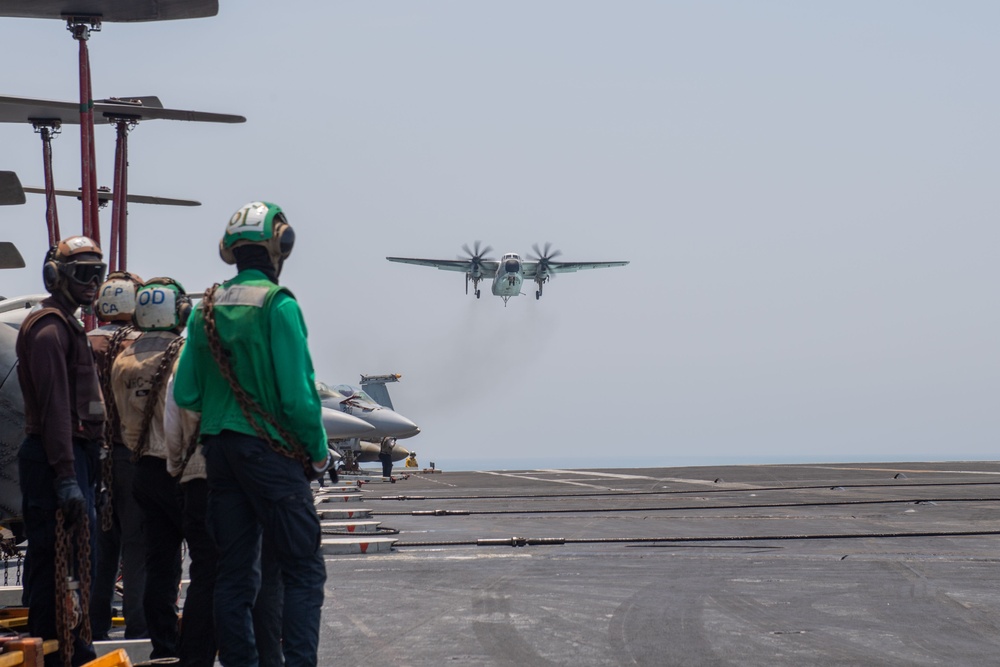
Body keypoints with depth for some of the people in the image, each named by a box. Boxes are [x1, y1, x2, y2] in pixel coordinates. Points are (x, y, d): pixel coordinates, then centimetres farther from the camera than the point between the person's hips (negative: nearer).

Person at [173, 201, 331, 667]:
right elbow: (298, 393, -16)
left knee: (234, 571, 11)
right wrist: (318, 453, -4)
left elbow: (185, 394, 5)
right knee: (303, 570, -3)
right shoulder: (279, 306, -12)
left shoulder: (206, 310, 6)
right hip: (271, 451, -6)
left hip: (220, 450, 6)